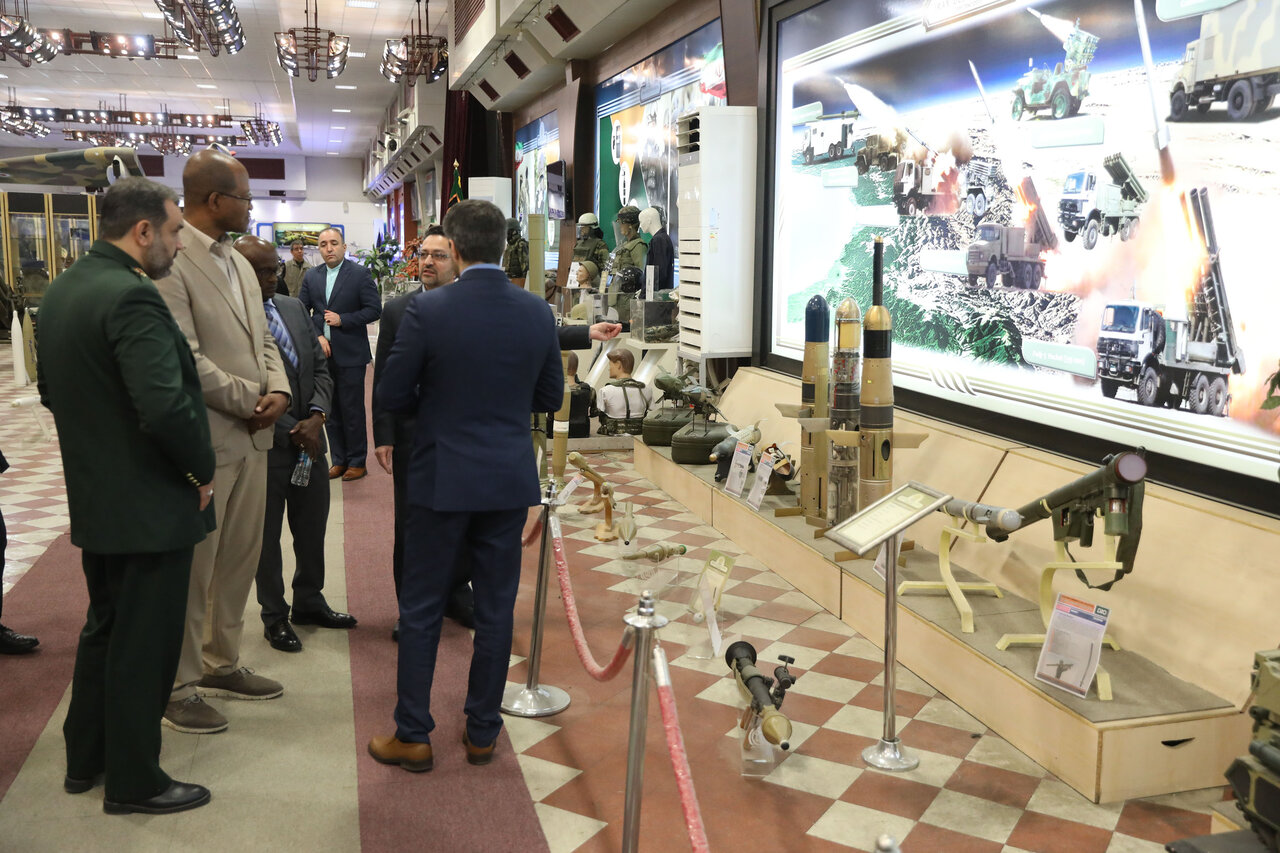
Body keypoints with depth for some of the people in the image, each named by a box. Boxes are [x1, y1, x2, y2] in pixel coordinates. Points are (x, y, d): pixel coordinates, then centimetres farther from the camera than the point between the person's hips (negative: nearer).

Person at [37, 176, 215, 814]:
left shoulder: (61, 291, 7)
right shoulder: (131, 297, -23)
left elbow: (51, 389, 16)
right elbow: (167, 406, -31)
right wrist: (202, 468, -16)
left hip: (94, 499, 9)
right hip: (149, 504, -9)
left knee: (105, 629, 23)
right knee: (143, 645, 5)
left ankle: (84, 759, 38)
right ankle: (134, 782, 20)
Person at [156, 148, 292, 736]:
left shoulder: (238, 262, 14)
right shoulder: (168, 263, -16)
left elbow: (263, 339, 15)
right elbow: (184, 361, -21)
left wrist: (278, 390, -3)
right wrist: (251, 401, -13)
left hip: (251, 438, 9)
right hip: (204, 441, -9)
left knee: (240, 559, 17)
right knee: (192, 569, 4)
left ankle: (221, 664, 34)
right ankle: (177, 688, 19)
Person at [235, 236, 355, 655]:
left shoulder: (294, 308, 6)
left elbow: (320, 368, 8)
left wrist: (316, 417, -8)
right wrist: (292, 431, -15)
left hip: (310, 438, 7)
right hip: (265, 446, -6)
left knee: (312, 528, 19)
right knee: (266, 535, 11)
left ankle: (309, 599, 39)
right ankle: (274, 616, 27)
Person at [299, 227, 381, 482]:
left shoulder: (360, 274, -4)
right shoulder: (312, 277, 9)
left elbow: (374, 310, -8)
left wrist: (342, 319, -14)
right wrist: (317, 336, -7)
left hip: (350, 355, -5)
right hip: (322, 353, 5)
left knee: (352, 410, 1)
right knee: (330, 410, 10)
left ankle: (357, 462, 12)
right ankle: (339, 460, 20)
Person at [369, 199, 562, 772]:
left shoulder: (428, 310, -13)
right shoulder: (537, 312, -3)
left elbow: (391, 396, -8)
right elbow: (550, 397, 6)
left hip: (443, 479, -3)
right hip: (510, 480, 3)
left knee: (421, 610, 10)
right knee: (495, 608, 13)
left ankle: (412, 736, 19)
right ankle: (482, 732, 24)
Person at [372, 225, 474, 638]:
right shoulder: (396, 310, 1)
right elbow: (383, 378, 1)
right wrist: (383, 436, -3)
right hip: (412, 435, 0)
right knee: (408, 525, 5)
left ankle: (457, 595, 30)